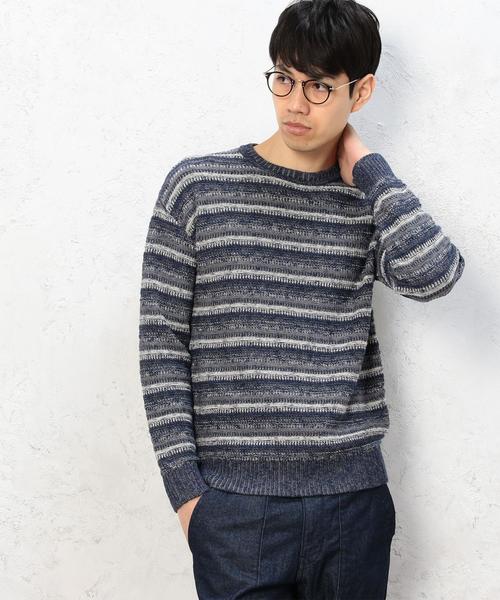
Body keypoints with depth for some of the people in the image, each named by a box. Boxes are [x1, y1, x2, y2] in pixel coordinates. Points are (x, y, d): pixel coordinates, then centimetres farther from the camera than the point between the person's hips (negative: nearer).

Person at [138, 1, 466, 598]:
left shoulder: (371, 202, 6)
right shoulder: (197, 185, 1)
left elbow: (434, 276, -16)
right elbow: (161, 342, 0)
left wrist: (363, 165, -5)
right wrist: (184, 486, -4)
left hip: (353, 496, 2)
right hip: (234, 502, -2)